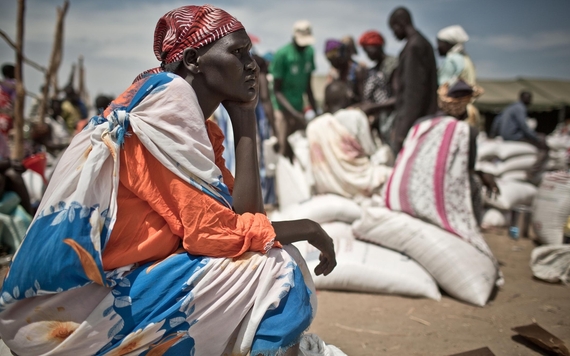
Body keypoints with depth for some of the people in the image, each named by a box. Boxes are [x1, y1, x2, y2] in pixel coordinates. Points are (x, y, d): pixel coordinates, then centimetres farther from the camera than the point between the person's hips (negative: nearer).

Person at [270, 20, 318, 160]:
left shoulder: (310, 52, 5)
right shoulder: (282, 54, -14)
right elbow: (277, 90, -12)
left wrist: (315, 110, 8)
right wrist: (294, 113, -22)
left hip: (299, 108, 6)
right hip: (283, 109, -6)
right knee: (283, 151, -7)